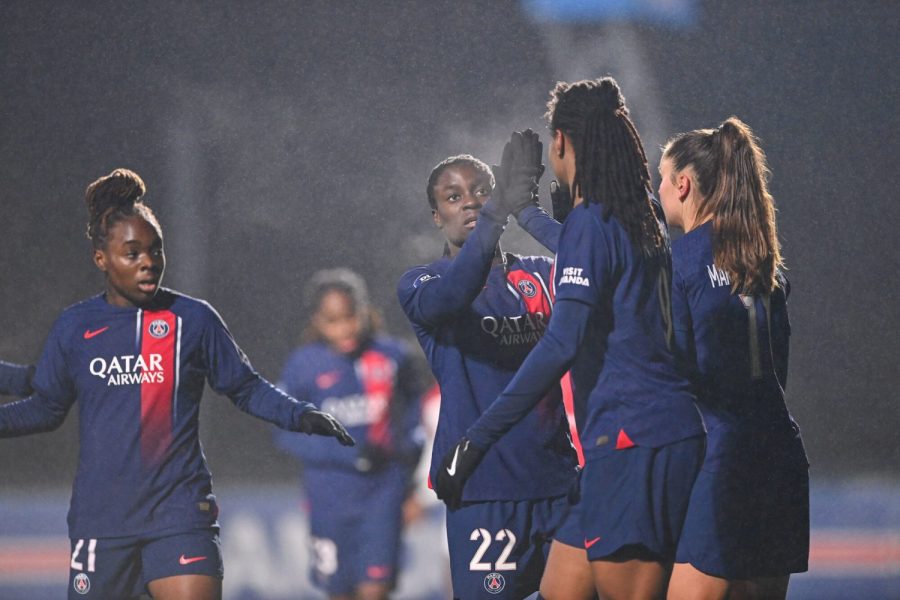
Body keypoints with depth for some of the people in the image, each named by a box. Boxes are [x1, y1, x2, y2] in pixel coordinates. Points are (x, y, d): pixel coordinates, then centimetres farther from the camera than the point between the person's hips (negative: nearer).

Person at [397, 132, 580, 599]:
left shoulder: (537, 275, 14)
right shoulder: (419, 286, 5)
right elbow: (448, 296, -20)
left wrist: (526, 210, -23)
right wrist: (497, 214, -35)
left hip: (557, 480, 3)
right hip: (484, 488, -3)